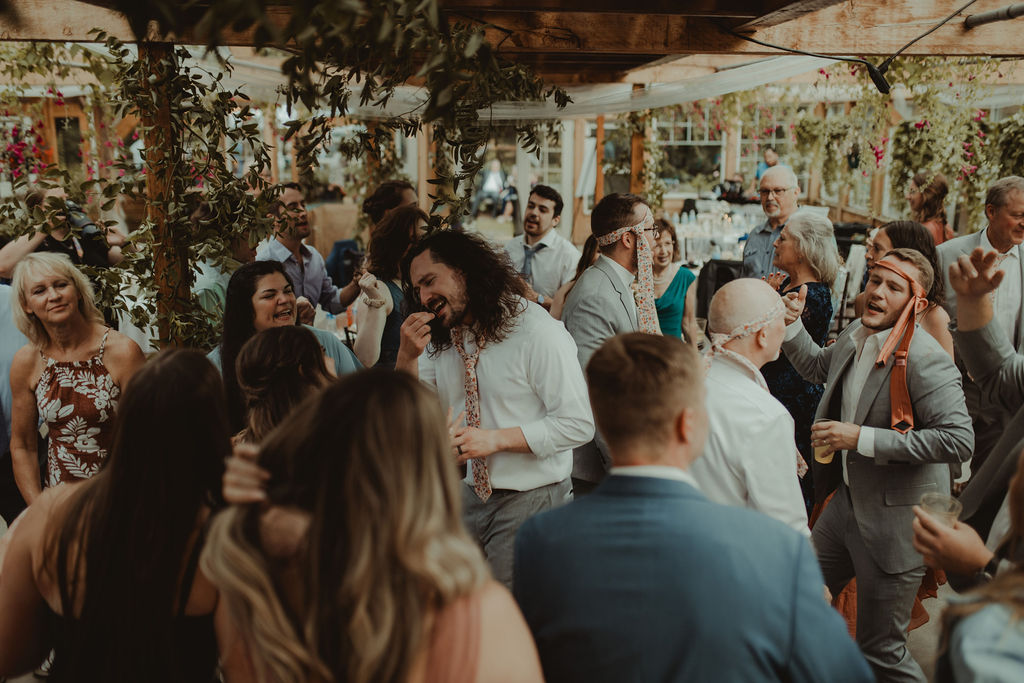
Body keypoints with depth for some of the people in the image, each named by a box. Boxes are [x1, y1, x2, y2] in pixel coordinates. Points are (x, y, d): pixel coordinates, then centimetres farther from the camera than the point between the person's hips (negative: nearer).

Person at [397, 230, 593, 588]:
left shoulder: (539, 332, -15)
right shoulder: (441, 339, 5)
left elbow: (579, 424, -17)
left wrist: (496, 439, -22)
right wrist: (407, 357, -8)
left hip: (530, 502, -6)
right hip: (469, 495, 6)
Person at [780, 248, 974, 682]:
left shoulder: (924, 359, -24)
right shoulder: (856, 333, 0)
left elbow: (959, 440, -29)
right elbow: (818, 367, 21)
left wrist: (862, 439, -28)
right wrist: (793, 325, 4)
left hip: (896, 518, -8)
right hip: (847, 500, 8)